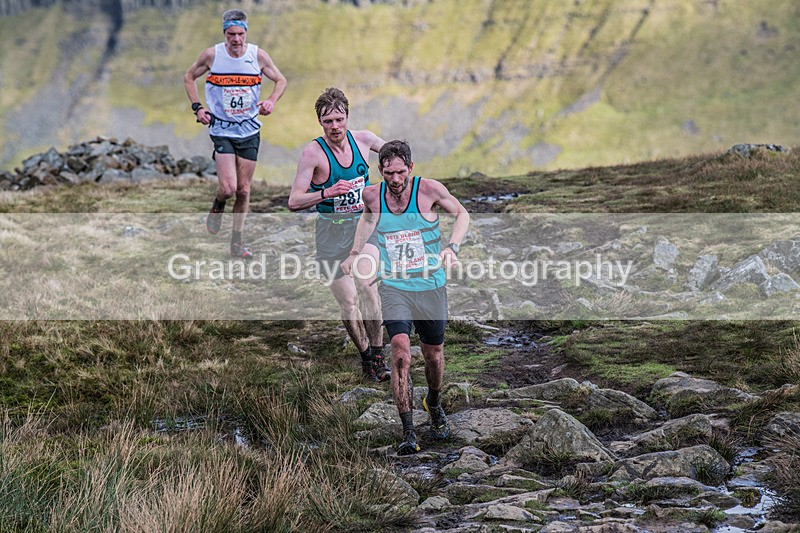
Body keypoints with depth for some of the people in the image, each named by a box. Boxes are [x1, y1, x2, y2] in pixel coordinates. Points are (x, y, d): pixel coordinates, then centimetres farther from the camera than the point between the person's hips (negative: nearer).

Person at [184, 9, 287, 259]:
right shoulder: (212, 55, -9)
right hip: (222, 128, -2)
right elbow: (189, 77, 8)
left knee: (244, 190, 6)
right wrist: (197, 107, -3)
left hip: (250, 129, 2)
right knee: (228, 187, -16)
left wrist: (272, 101, -9)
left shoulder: (258, 55, -5)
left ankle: (237, 243, 19)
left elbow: (280, 80, 10)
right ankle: (217, 207, 21)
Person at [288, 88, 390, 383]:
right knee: (347, 300, -2)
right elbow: (294, 201, -18)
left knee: (366, 283, -22)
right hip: (331, 231, -1)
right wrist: (327, 193, -32)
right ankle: (365, 355, 21)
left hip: (364, 224, 1)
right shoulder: (313, 152, -15)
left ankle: (378, 354, -11)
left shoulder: (363, 139, -3)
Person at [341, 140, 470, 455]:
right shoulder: (372, 196, -3)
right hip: (393, 287, 0)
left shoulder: (430, 190, -11)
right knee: (401, 351, -20)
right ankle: (408, 432, -16)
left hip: (431, 287, 0)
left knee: (433, 355, 13)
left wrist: (452, 246, -11)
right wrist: (354, 254, 16)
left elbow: (461, 214, 5)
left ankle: (434, 405, 46)